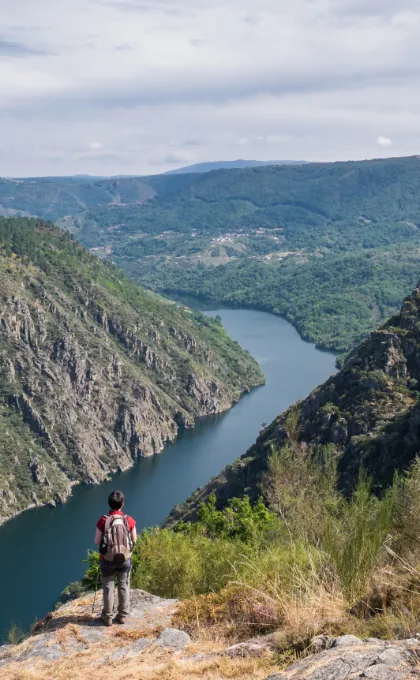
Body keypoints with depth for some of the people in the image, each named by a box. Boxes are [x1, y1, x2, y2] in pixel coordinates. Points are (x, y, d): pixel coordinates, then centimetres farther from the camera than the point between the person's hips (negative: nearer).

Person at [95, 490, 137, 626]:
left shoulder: (103, 521, -19)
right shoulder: (129, 520, -15)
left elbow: (97, 541, -10)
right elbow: (134, 540, -3)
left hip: (107, 559, -1)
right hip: (125, 559, 1)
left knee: (108, 588, 14)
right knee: (124, 586, 17)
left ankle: (107, 616, 25)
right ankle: (122, 615, 26)